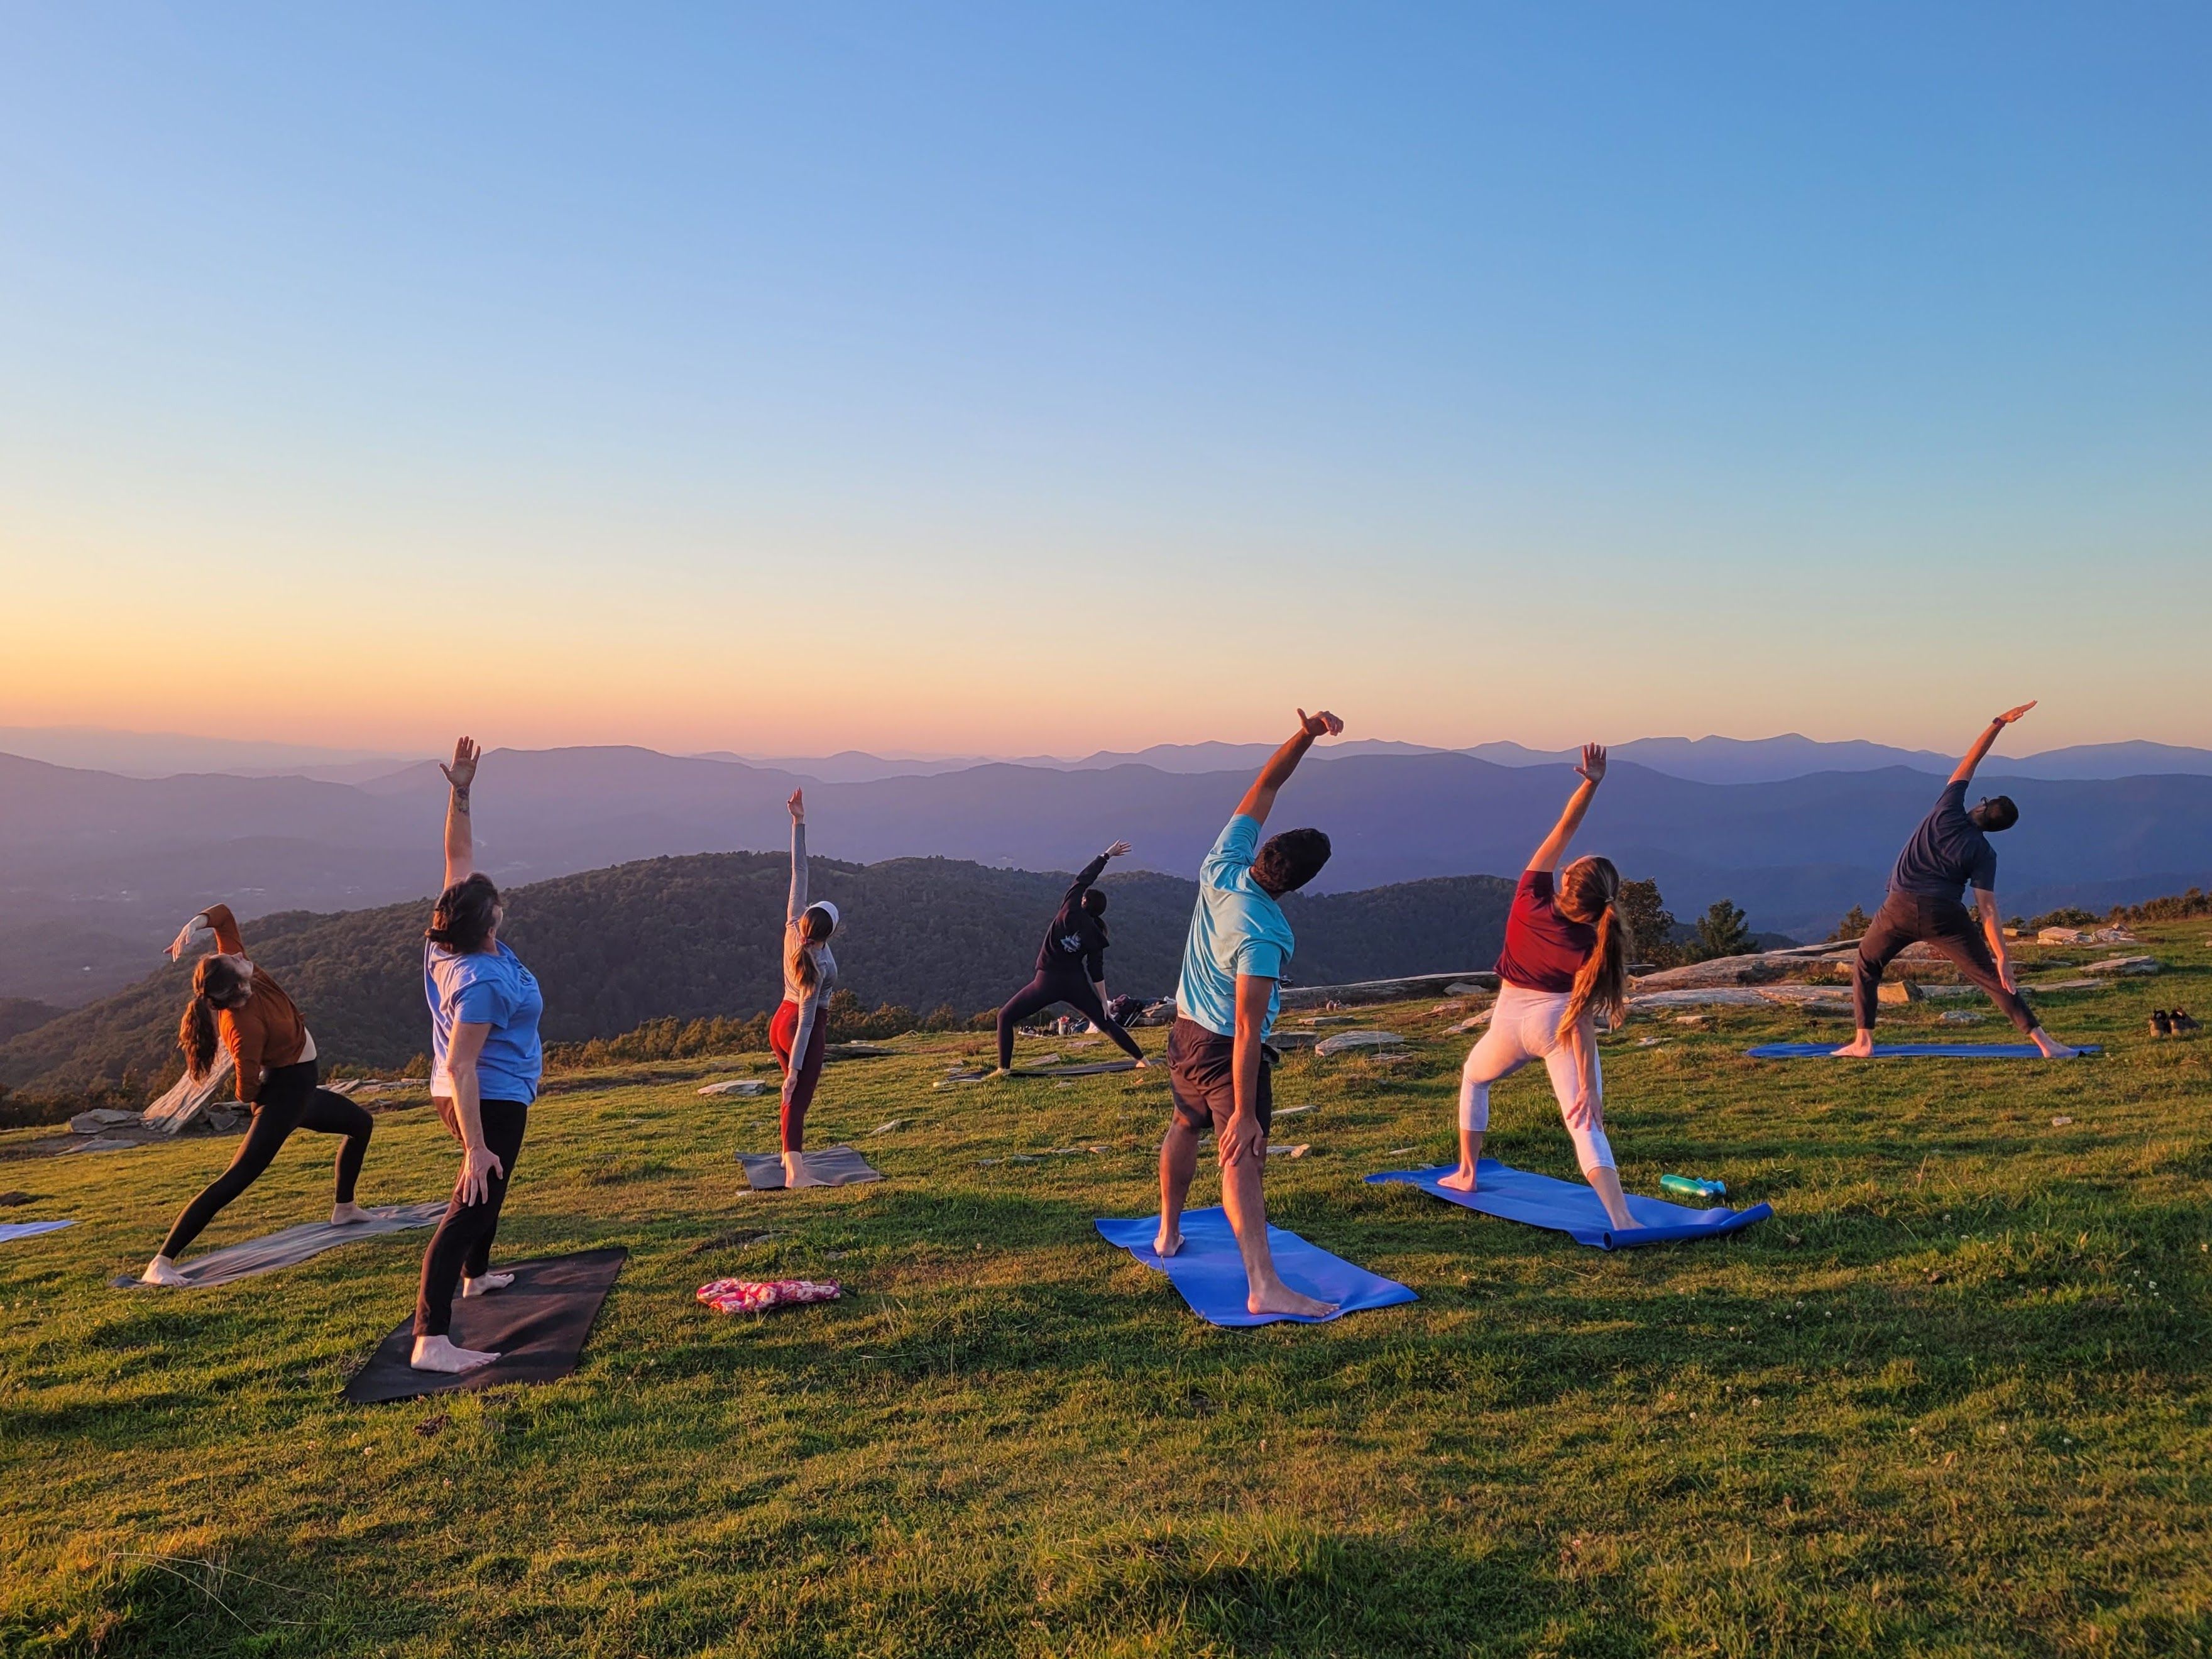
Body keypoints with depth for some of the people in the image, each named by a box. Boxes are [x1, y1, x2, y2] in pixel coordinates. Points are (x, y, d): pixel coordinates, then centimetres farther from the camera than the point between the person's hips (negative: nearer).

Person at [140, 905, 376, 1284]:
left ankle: (344, 1208, 42)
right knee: (235, 1180, -14)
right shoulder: (244, 1025, -32)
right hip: (285, 1094, -10)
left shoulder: (236, 966, -13)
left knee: (362, 1124, 29)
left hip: (301, 1090, 10)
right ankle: (161, 1264, -15)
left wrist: (197, 923, -28)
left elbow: (224, 914, -9)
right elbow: (246, 1092, -27)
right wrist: (261, 1088, -5)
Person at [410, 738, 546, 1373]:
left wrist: (461, 794, 0)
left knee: (489, 1187, 31)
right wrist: (475, 1148, -30)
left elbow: (460, 857, 6)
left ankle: (476, 1274, 53)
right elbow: (460, 1067, -30)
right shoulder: (482, 980, -28)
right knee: (472, 1206, -16)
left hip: (478, 1098, 11)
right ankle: (431, 1340, -22)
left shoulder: (452, 939, -3)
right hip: (488, 1101, -11)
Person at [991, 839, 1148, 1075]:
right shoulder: (1095, 935, 2)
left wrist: (1107, 855, 9)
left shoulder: (1071, 911, -6)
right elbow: (1097, 972, 1)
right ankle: (1141, 1059, 15)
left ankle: (1004, 1068, -3)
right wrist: (1104, 1002, 6)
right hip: (1076, 984, 4)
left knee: (1006, 1017, 6)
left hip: (1049, 981, -4)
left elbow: (1084, 879, 2)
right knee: (1106, 1022, 16)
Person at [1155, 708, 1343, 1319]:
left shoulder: (1222, 867, -12)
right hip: (1226, 1049, -9)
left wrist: (1304, 735, -16)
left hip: (1184, 1033, 9)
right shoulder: (1260, 936, -31)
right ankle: (1264, 1285, -24)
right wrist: (1244, 1114, -30)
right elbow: (1247, 1028, -33)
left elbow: (1265, 785, -5)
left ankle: (1169, 1233, 44)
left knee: (1185, 1128, 27)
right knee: (1240, 1159, -17)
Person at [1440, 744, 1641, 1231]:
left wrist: (1590, 783, -24)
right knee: (1585, 1124, -7)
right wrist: (1589, 1087, -17)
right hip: (1556, 1025, -2)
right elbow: (1581, 1019, -20)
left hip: (1511, 1019, 3)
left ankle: (1466, 1173, 35)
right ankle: (1621, 1218, -21)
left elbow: (1563, 830, -15)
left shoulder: (1532, 899, -17)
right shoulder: (1589, 948, -18)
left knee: (1474, 1078, 30)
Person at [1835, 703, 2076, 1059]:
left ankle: (1863, 1042, 9)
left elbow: (1969, 763, 12)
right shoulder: (1984, 853, 3)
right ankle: (2043, 1041, 4)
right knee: (1992, 977, 6)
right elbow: (1988, 909, -4)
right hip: (1944, 914, 0)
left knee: (1865, 968, 17)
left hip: (1900, 907, 0)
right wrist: (2002, 956, -5)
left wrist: (1999, 723, 11)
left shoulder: (1948, 810, 5)